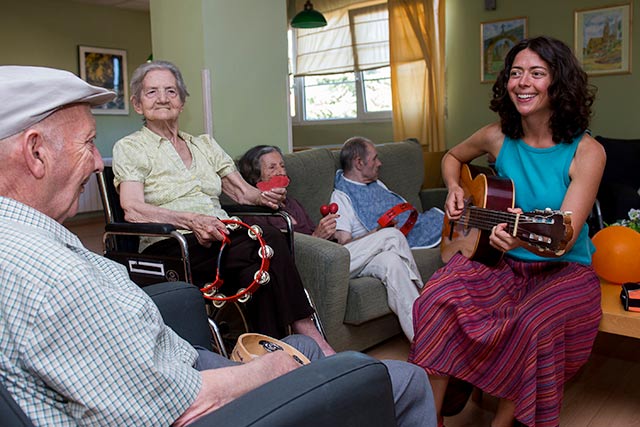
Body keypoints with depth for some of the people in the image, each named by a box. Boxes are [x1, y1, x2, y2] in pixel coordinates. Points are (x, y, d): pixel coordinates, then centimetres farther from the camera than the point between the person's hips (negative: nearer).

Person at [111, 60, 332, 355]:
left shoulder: (205, 144, 24)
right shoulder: (129, 148, 7)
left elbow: (242, 191, 17)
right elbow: (133, 210, -9)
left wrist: (263, 197, -9)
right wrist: (192, 220, -26)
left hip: (222, 239, 5)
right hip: (168, 248, -5)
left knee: (256, 269, -33)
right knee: (269, 241, -31)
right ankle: (306, 332, -24)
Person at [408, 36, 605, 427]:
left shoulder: (586, 152, -12)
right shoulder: (498, 137, -2)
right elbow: (453, 157, 21)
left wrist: (524, 238, -43)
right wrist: (454, 189, -1)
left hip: (565, 269, -3)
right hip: (502, 263, 3)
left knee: (535, 324, -35)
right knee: (439, 299, -26)